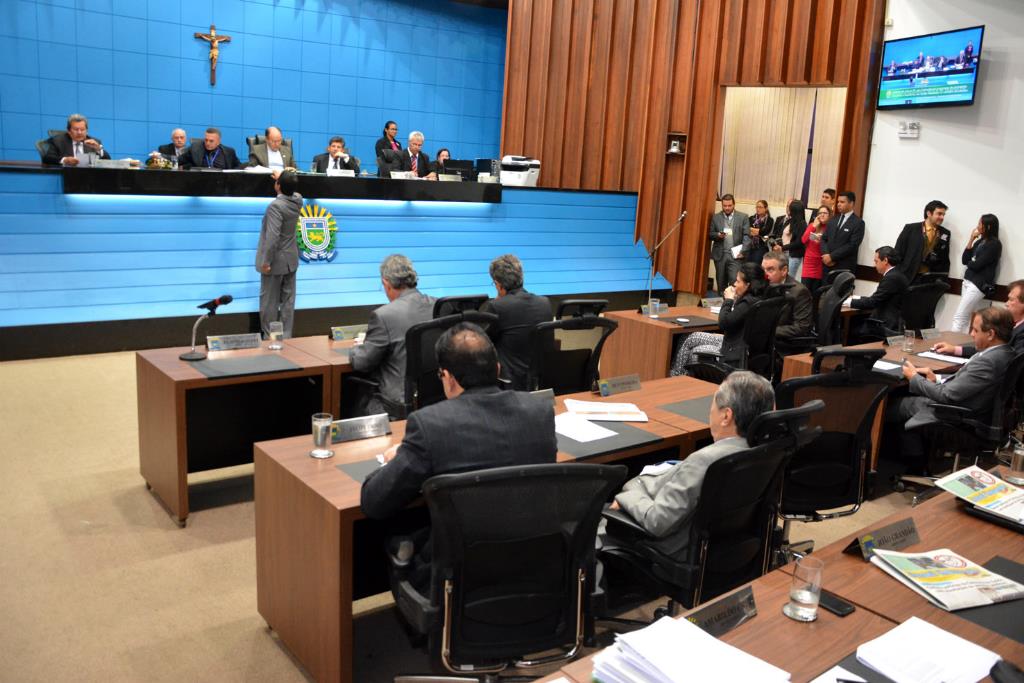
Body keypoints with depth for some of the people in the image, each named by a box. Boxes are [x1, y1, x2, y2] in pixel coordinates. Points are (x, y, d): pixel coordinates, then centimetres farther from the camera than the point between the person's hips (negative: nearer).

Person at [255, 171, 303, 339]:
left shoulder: (276, 206, -22)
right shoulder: (297, 200, -2)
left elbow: (273, 236, -26)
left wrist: (266, 261, -21)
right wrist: (283, 179, 36)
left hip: (276, 261, -7)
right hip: (291, 260, 7)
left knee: (270, 302, 4)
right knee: (288, 300, 10)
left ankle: (269, 337, 11)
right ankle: (286, 336, 15)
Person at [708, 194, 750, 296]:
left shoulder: (743, 217, 3)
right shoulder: (716, 217, 8)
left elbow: (746, 235, -2)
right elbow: (710, 234, 7)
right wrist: (718, 235, -14)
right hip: (720, 255, 2)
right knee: (721, 282, 8)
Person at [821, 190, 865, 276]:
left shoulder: (858, 222, -3)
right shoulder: (833, 219, 17)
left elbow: (852, 245, -12)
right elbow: (824, 239, 13)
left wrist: (832, 256, -14)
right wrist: (826, 255, -7)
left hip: (845, 268, -5)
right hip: (828, 266, 5)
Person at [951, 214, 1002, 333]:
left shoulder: (994, 244, -9)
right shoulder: (979, 241, 15)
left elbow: (976, 265, -14)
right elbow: (964, 260, 8)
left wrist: (969, 262, 9)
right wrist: (971, 240, 4)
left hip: (978, 285, -8)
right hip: (967, 282, 8)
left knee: (958, 318, -10)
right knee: (964, 319, 4)